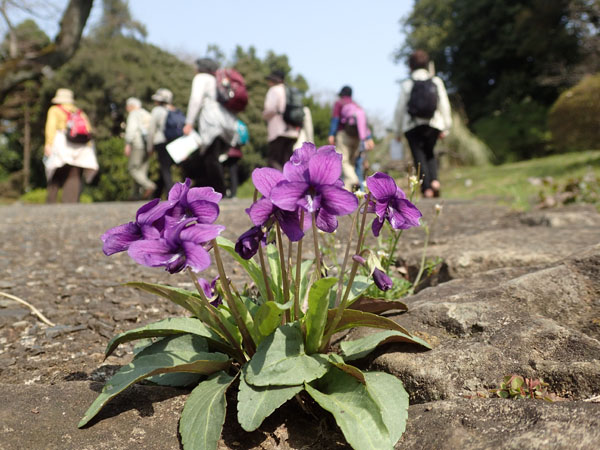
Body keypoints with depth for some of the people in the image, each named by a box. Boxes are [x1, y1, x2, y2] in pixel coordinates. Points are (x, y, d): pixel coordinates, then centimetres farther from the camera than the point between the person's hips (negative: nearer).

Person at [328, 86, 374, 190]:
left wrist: (331, 135, -10)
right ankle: (347, 189, 0)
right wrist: (369, 138, 10)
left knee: (342, 160, -13)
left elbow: (335, 119, -4)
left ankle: (354, 181, -36)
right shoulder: (357, 106, 25)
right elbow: (364, 123, 16)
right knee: (351, 162, 8)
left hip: (343, 134, -5)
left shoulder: (339, 103, 10)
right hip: (356, 136, 6)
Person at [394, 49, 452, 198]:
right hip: (433, 124, 3)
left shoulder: (406, 84, -1)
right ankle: (434, 180, 0)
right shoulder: (437, 82, 5)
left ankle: (427, 188, -7)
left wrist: (398, 131, 10)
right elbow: (444, 106, 5)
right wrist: (445, 128, 11)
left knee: (419, 157, 2)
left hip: (412, 126, -3)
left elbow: (400, 109, 0)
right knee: (429, 153, 21)